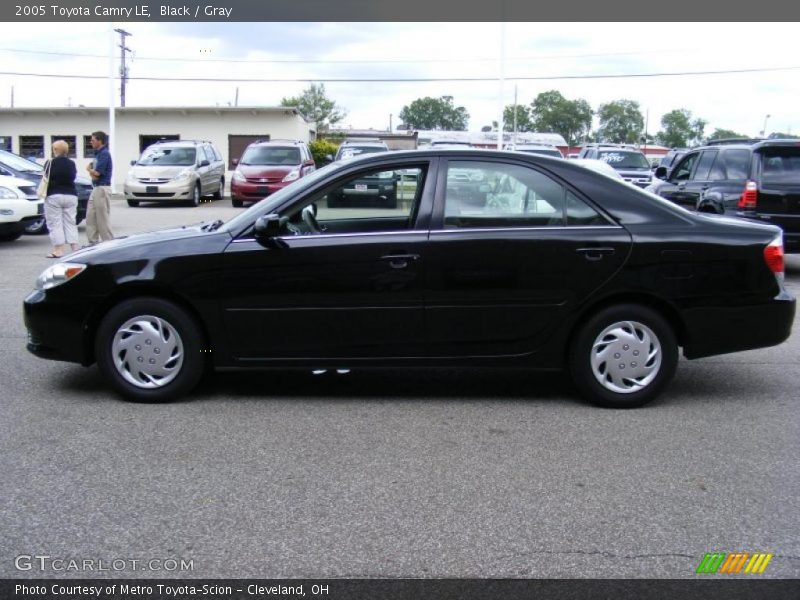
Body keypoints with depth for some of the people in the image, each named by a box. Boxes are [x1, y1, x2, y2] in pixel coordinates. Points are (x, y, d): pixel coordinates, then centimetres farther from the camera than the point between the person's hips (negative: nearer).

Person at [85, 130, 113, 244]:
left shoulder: (104, 154, -14)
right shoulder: (98, 153, 16)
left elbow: (97, 173, -18)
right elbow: (92, 171, 15)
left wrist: (90, 170, 2)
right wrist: (92, 171, -8)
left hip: (102, 189, -10)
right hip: (96, 188, 10)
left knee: (103, 218, -5)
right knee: (90, 217, 10)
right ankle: (93, 242, 14)